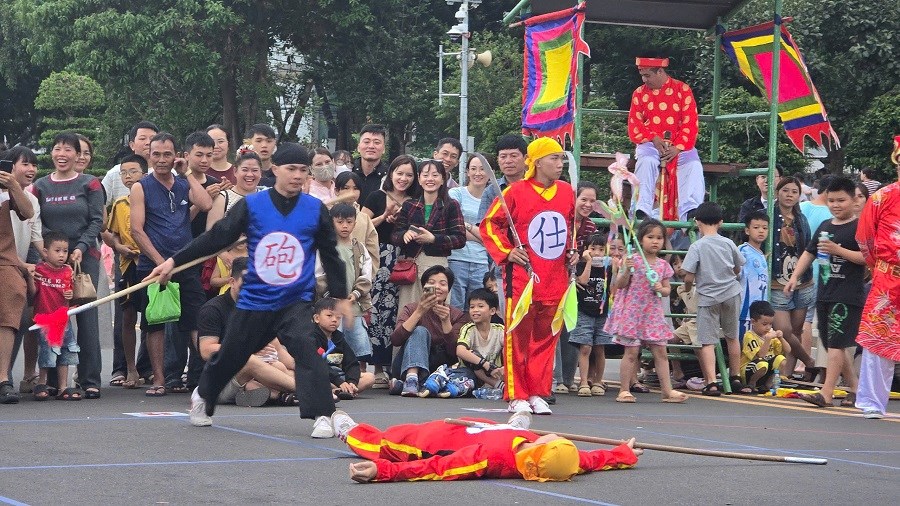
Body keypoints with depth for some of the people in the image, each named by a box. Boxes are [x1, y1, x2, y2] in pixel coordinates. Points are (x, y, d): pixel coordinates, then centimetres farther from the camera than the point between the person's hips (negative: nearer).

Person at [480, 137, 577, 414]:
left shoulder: (566, 191, 9)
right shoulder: (516, 191, -6)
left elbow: (574, 224, 26)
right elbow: (489, 224, -1)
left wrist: (573, 250, 13)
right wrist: (507, 252, -10)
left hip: (555, 279, 5)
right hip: (522, 276, -5)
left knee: (546, 337, 7)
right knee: (518, 335, -2)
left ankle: (538, 394, 14)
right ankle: (517, 396, 3)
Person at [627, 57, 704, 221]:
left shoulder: (682, 90, 1)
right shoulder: (639, 94, 7)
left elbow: (691, 124, -4)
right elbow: (634, 127, 5)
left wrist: (677, 148, -18)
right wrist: (653, 139, -15)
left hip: (679, 145, 0)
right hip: (651, 144, 0)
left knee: (693, 165, -28)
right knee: (646, 161, -32)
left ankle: (689, 213, -38)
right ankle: (642, 210, -40)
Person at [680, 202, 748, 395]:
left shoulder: (697, 247, -10)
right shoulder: (728, 244, 1)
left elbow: (688, 277, -13)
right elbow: (738, 269, 13)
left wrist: (686, 288, 9)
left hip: (708, 298, -4)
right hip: (731, 294, 4)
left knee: (707, 341, -3)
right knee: (732, 337, 18)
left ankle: (711, 382, -16)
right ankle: (735, 379, 26)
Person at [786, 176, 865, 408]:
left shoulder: (858, 227, -7)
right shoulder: (825, 227, 16)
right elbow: (809, 253, 22)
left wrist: (838, 250, -21)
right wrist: (795, 276, 13)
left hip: (848, 296, -8)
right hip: (825, 294, 8)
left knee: (836, 343, -12)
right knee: (833, 345, 11)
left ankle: (827, 393, -15)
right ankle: (854, 388, 23)